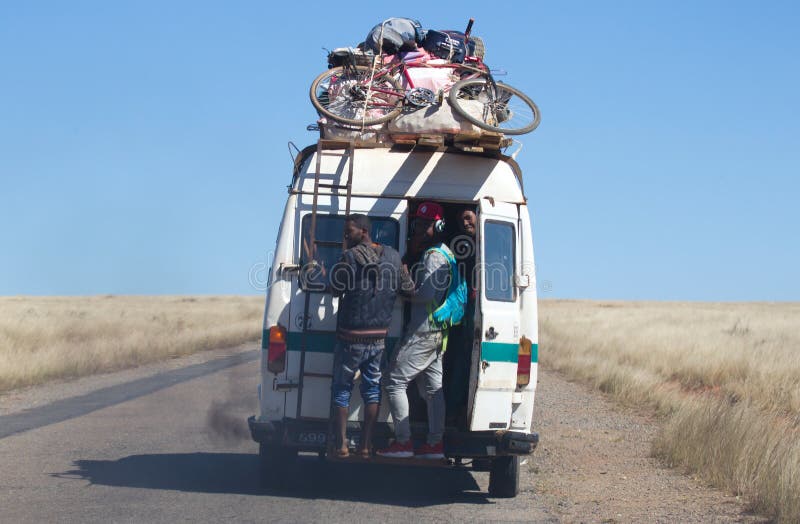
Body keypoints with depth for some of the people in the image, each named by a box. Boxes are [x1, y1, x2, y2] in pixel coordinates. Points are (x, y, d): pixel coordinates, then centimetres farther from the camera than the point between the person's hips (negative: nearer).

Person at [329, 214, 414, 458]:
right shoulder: (393, 257, 3)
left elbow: (335, 290, -6)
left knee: (342, 389, 9)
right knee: (372, 390, 13)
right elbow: (409, 289, 12)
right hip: (379, 337, 4)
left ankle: (341, 445, 7)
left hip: (351, 338, -4)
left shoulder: (350, 257, -14)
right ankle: (366, 445, 11)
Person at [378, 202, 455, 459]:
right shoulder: (444, 253, 18)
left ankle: (403, 442, -8)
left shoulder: (433, 256, -15)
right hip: (437, 331, 10)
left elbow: (427, 294, -23)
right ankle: (435, 443, 13)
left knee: (395, 382, -7)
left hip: (423, 331, -10)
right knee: (434, 386, 11)